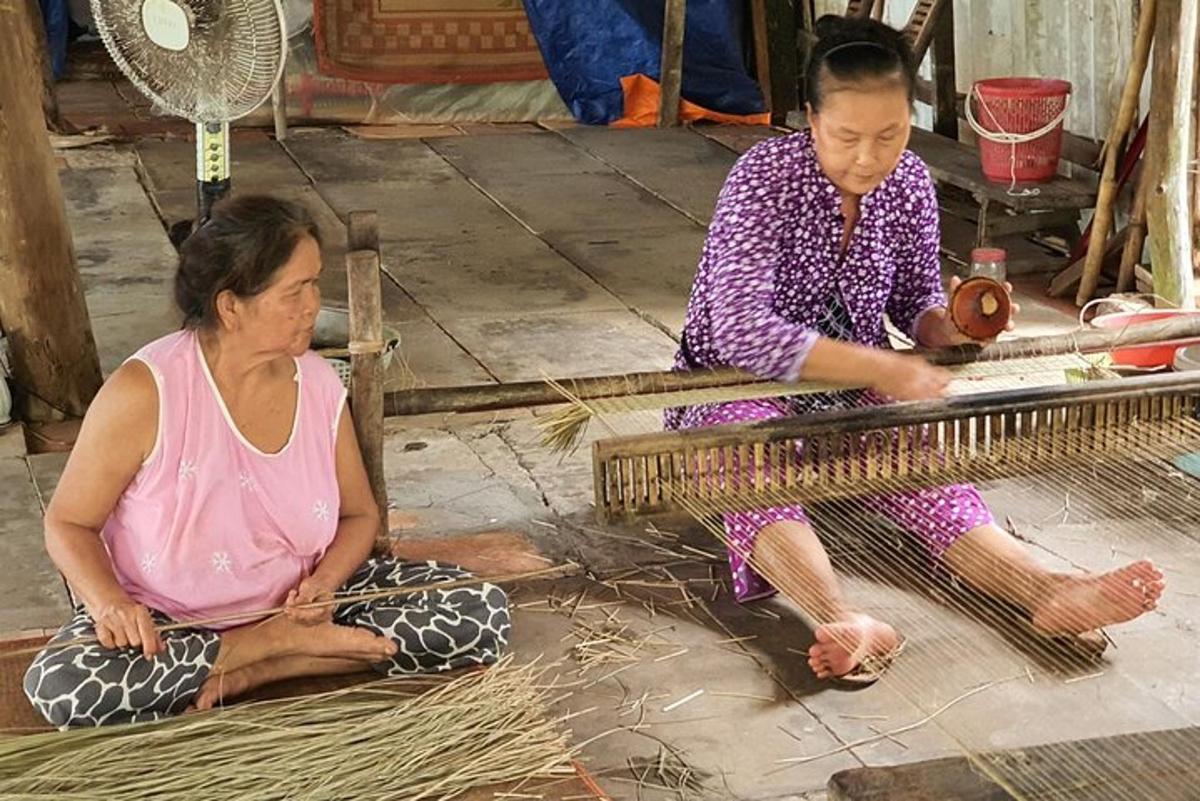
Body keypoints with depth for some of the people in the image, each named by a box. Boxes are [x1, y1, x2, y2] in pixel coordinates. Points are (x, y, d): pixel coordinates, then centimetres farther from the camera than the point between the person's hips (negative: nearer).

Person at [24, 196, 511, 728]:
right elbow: (68, 523, -9)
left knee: (483, 613, -13)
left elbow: (359, 514, 8)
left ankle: (258, 670, -15)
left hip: (292, 600, 3)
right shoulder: (146, 390, -18)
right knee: (59, 684, -35)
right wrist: (109, 602, -29)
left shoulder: (319, 384, -6)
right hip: (165, 621, -3)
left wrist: (323, 582, -14)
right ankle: (282, 644, -18)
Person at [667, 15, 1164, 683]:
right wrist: (879, 367, -33)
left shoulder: (911, 183, -2)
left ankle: (1046, 590, -49)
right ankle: (845, 625, -62)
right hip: (741, 386, -4)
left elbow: (915, 302, 12)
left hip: (855, 394, 4)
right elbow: (741, 331, -28)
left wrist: (951, 324, -13)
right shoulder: (765, 177, -19)